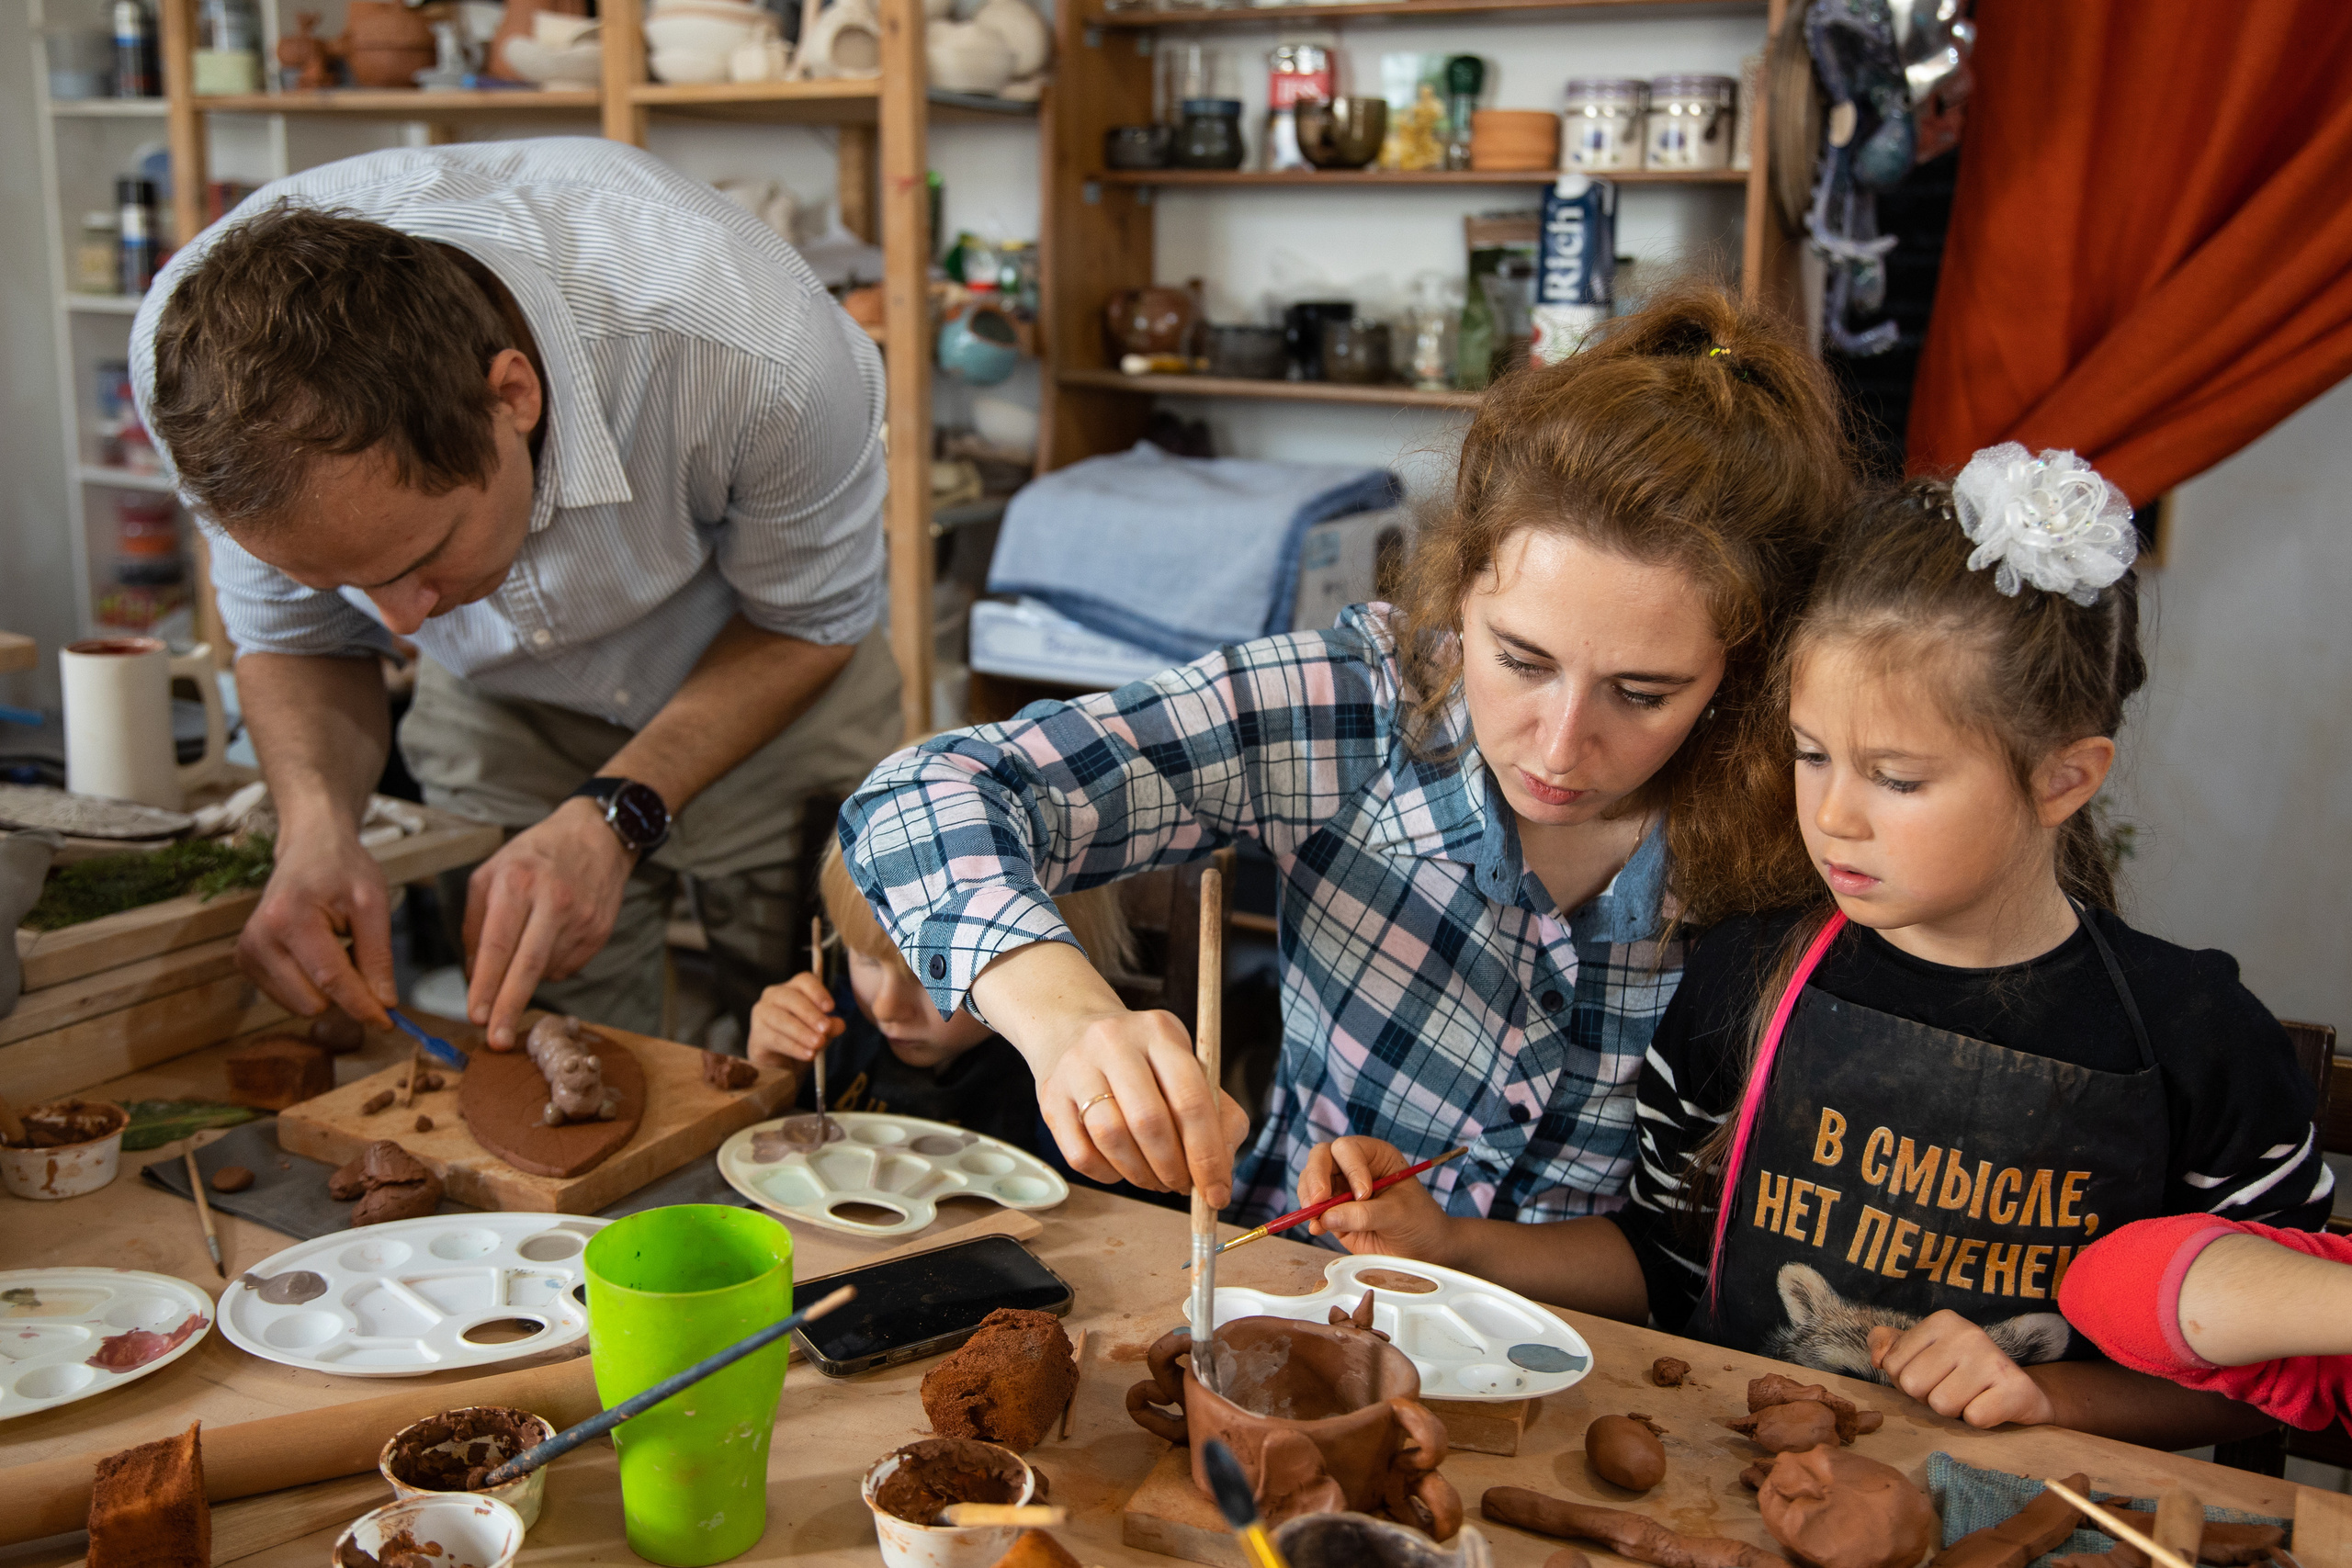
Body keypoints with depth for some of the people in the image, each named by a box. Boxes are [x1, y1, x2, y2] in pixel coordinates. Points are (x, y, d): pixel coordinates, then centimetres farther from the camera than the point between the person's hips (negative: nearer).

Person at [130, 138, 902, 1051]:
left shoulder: (752, 349, -40)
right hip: (499, 718, 2)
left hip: (763, 687, -1)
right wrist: (317, 825, -30)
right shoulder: (200, 358, -30)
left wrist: (617, 816, -32)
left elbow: (807, 618, -19)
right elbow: (290, 639, -10)